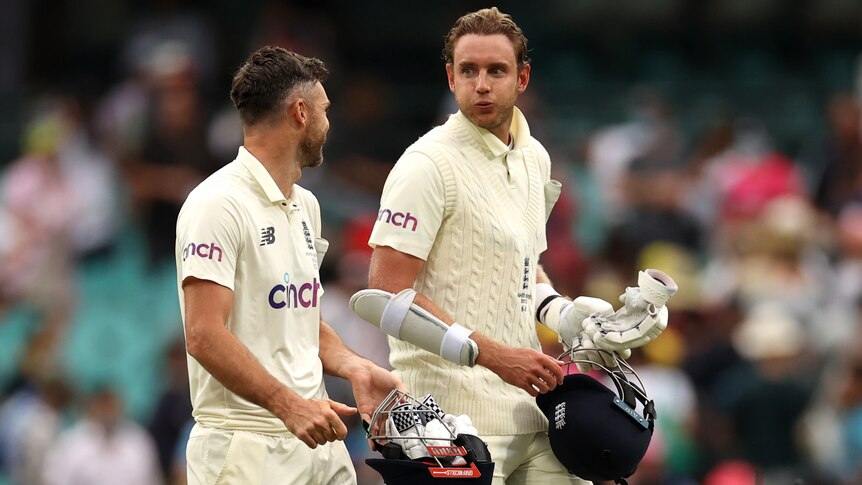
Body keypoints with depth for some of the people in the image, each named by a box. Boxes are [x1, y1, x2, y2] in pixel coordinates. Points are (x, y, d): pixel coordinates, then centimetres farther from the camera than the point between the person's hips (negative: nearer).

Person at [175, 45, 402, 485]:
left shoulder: (305, 206, 18)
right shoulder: (219, 204, -11)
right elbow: (204, 335, -19)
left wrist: (354, 367, 5)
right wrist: (288, 404, -25)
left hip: (318, 440, 8)